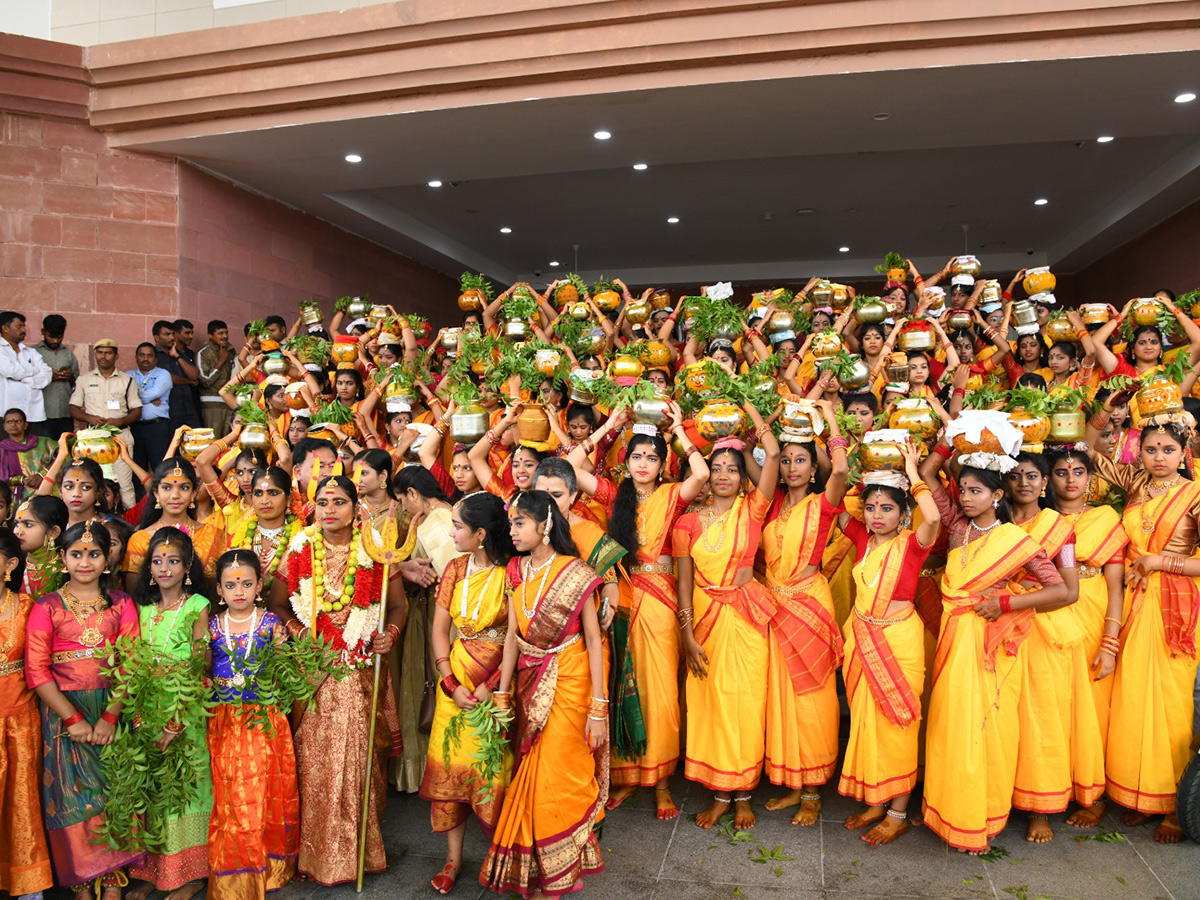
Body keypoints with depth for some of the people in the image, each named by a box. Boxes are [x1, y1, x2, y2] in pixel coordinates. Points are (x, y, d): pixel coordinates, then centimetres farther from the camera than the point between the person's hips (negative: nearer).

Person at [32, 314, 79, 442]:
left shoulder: (69, 355, 18)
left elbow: (77, 385, 19)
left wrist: (71, 377, -2)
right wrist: (47, 377, -12)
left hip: (66, 415, 3)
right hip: (44, 415, -3)